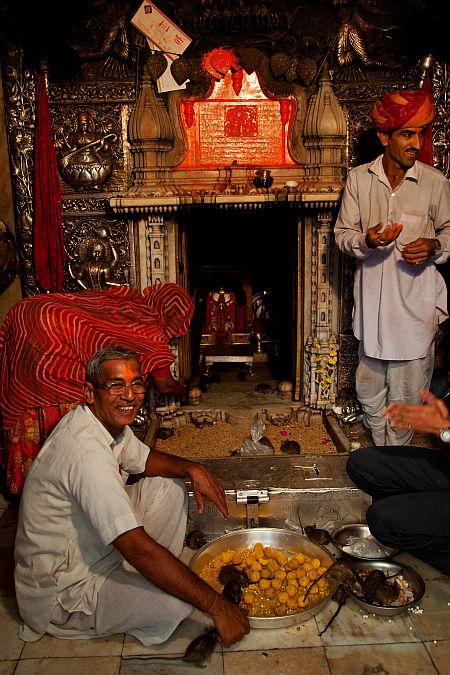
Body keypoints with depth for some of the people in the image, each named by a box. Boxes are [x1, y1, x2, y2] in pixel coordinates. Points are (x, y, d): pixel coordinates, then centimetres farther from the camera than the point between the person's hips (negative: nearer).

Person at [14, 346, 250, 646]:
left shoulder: (111, 423, -4)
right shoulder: (87, 452, -34)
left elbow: (143, 459, 15)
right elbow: (137, 548, -37)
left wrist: (192, 469, -7)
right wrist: (216, 605, -32)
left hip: (94, 549, 9)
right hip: (62, 594, -9)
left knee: (169, 485, 8)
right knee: (177, 603, -29)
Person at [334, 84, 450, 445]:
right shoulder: (359, 178, 0)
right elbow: (342, 233, 4)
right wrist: (366, 240, -17)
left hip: (416, 297, -1)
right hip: (372, 293, 2)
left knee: (409, 385, 5)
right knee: (369, 386, 12)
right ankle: (380, 450, 35)